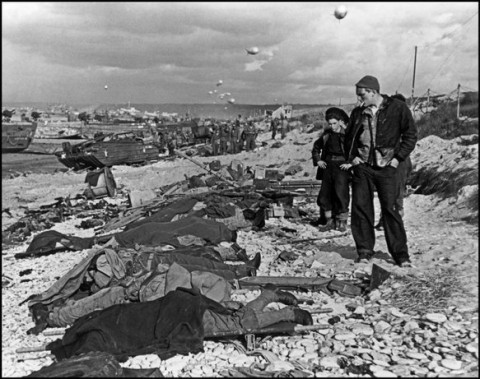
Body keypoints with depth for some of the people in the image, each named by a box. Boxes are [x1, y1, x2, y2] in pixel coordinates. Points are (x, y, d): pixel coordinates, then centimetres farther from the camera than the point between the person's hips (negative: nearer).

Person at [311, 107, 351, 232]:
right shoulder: (326, 133, 9)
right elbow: (316, 148, 22)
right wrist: (318, 160, 8)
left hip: (342, 166, -5)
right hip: (328, 165, 5)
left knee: (341, 193, -10)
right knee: (325, 194, 5)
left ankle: (342, 222, 3)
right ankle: (329, 221, 16)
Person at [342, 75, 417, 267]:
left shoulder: (398, 108, -1)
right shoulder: (358, 112, 9)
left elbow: (410, 135, 2)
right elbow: (348, 137, 20)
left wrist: (398, 157, -6)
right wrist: (352, 156, 5)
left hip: (386, 167, -3)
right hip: (361, 166, 4)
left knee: (390, 208, -5)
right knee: (360, 207, 1)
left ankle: (400, 254, 6)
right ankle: (365, 251, 12)